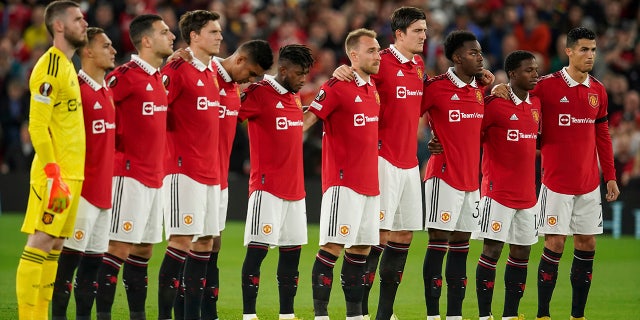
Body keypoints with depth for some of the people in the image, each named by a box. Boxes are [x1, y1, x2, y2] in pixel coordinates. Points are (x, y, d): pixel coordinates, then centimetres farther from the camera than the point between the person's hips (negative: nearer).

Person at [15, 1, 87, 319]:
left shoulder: (66, 66, 17)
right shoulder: (49, 68, -12)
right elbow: (37, 126, -17)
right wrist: (53, 173, -22)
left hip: (72, 173, 9)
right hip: (55, 174, -9)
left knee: (53, 246, 9)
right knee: (39, 243, -9)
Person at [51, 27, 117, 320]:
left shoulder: (108, 92, 15)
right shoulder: (76, 89, -13)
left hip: (104, 190, 9)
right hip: (82, 189, -9)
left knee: (94, 258, 10)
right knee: (71, 255, -7)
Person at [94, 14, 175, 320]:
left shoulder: (159, 77, 14)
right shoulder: (126, 75, -13)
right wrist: (116, 152, -12)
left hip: (154, 177, 9)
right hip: (130, 176, -9)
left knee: (144, 250, 11)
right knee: (119, 247, -9)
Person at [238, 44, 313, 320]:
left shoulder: (295, 97, 15)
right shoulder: (259, 94, -10)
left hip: (295, 188, 8)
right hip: (267, 187, -8)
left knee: (292, 251, 9)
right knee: (257, 249, -8)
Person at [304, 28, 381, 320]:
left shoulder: (373, 89, 14)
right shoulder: (336, 87, -10)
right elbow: (306, 120, -12)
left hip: (370, 182, 8)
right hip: (343, 182, -8)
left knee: (362, 248, 10)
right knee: (333, 246, -9)